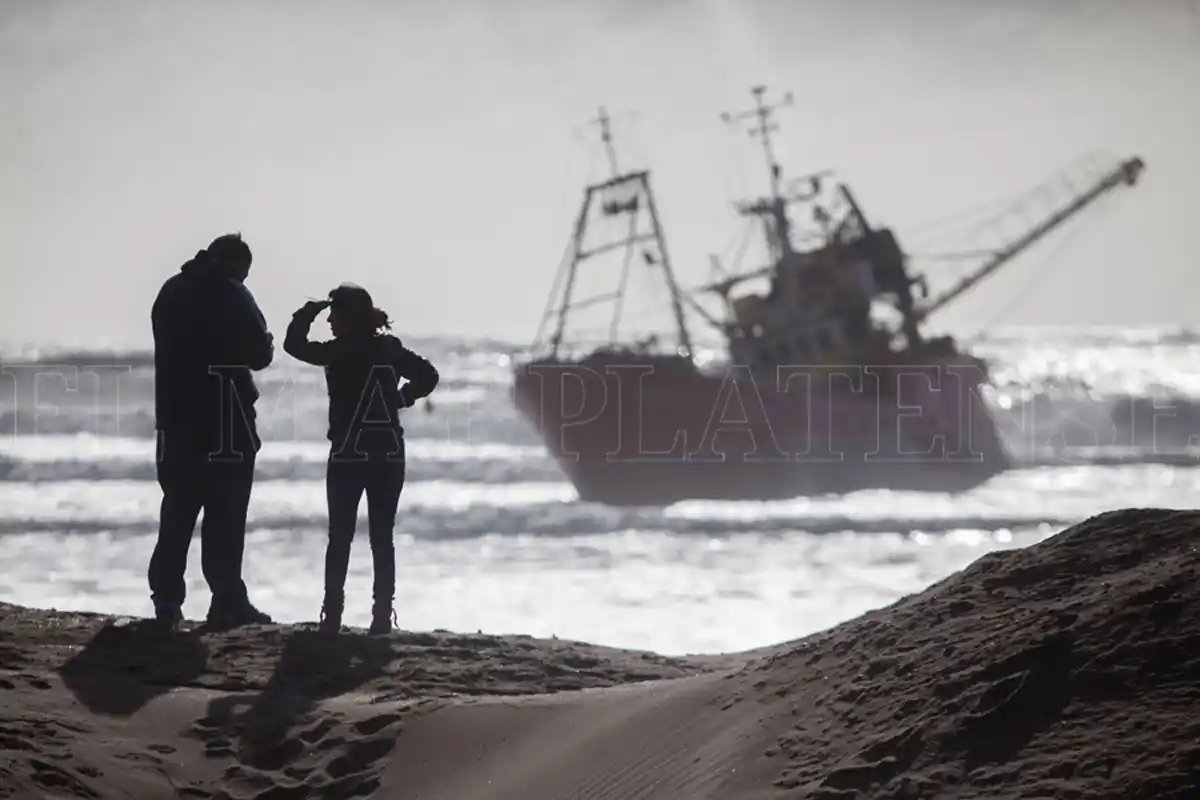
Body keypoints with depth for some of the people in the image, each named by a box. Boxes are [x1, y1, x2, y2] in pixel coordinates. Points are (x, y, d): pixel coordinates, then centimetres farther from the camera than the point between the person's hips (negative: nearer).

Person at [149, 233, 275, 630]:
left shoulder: (171, 291, 11)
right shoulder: (231, 293, -9)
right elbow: (259, 354, -9)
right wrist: (265, 344, 12)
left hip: (175, 418, 6)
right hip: (224, 419, -6)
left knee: (177, 514, 11)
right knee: (225, 516, -4)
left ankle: (167, 601, 9)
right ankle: (228, 603, -7)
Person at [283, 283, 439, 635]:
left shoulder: (341, 351, -10)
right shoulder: (391, 349, 3)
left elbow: (294, 345, -4)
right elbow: (427, 376, 8)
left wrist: (307, 313, 6)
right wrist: (399, 400, 9)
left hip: (349, 456, -4)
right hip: (389, 456, 4)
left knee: (340, 538, 3)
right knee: (382, 537, 5)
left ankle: (333, 613, -1)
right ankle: (382, 613, 1)